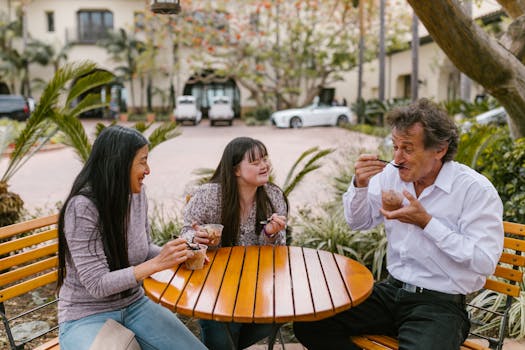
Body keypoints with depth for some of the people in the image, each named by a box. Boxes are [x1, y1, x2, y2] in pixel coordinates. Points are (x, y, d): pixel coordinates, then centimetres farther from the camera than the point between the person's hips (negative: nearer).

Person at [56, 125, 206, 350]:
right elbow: (98, 285, -22)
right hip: (86, 316, -5)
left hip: (134, 305, 6)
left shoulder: (137, 194, -5)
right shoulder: (82, 207, -23)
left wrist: (176, 255, -7)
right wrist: (156, 264, -28)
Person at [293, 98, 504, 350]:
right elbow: (358, 223, 11)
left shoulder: (476, 189, -12)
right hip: (391, 290, 5)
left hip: (441, 303, -4)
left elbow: (485, 262, -17)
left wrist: (426, 222, -20)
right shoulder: (391, 174, 1)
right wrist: (360, 184, -8)